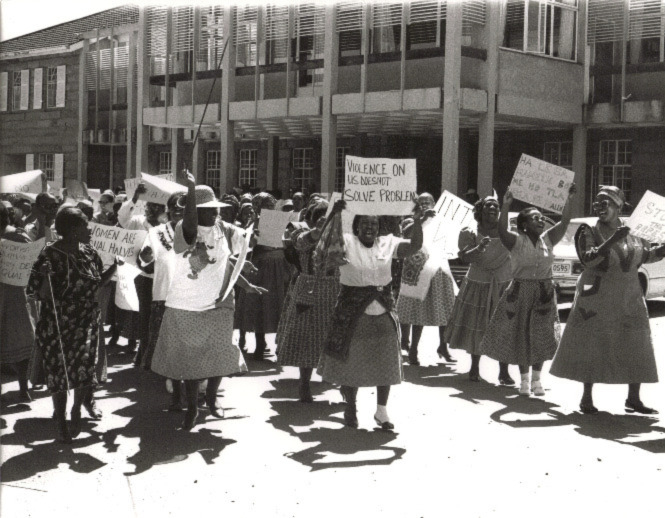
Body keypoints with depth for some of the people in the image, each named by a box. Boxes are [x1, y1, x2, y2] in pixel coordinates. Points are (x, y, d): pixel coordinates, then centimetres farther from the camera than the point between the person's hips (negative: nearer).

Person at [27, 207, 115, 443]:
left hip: (87, 324, 4)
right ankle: (61, 423, 24)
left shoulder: (89, 252, 2)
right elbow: (39, 295, -15)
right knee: (60, 373, 5)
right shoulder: (50, 255, -15)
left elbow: (97, 282, 16)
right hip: (57, 327, -4)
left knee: (85, 370, 1)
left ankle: (76, 410, 29)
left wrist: (113, 269, 0)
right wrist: (47, 277, -34)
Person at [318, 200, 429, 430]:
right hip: (353, 314, -3)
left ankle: (382, 411, 20)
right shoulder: (347, 243, -6)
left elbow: (414, 247, -5)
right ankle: (350, 409, 27)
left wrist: (418, 223, -20)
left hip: (383, 314, 3)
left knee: (385, 363, 7)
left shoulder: (387, 243, 3)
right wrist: (335, 215, -36)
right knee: (351, 363, 7)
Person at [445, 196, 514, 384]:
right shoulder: (471, 232, -4)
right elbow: (464, 257, -17)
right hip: (478, 284, -1)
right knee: (476, 326, 8)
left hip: (504, 285, 1)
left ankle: (504, 372, 5)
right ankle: (474, 367, 26)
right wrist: (479, 248, -32)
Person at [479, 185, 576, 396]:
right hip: (520, 292, -3)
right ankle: (524, 379, 16)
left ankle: (536, 379, 18)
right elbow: (502, 231, -25)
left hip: (545, 293, 3)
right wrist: (506, 206, -37)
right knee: (521, 335, 3)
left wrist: (570, 200, -16)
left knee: (541, 337, 5)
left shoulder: (547, 239, 5)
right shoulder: (517, 241, -7)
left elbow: (564, 222, -4)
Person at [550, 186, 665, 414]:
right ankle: (587, 397, 10)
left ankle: (633, 398, 17)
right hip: (597, 299, -4)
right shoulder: (590, 232, -4)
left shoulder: (632, 232, 7)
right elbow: (588, 258, -18)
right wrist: (612, 241, -27)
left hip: (629, 300, 4)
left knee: (636, 350, 5)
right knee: (592, 347, -1)